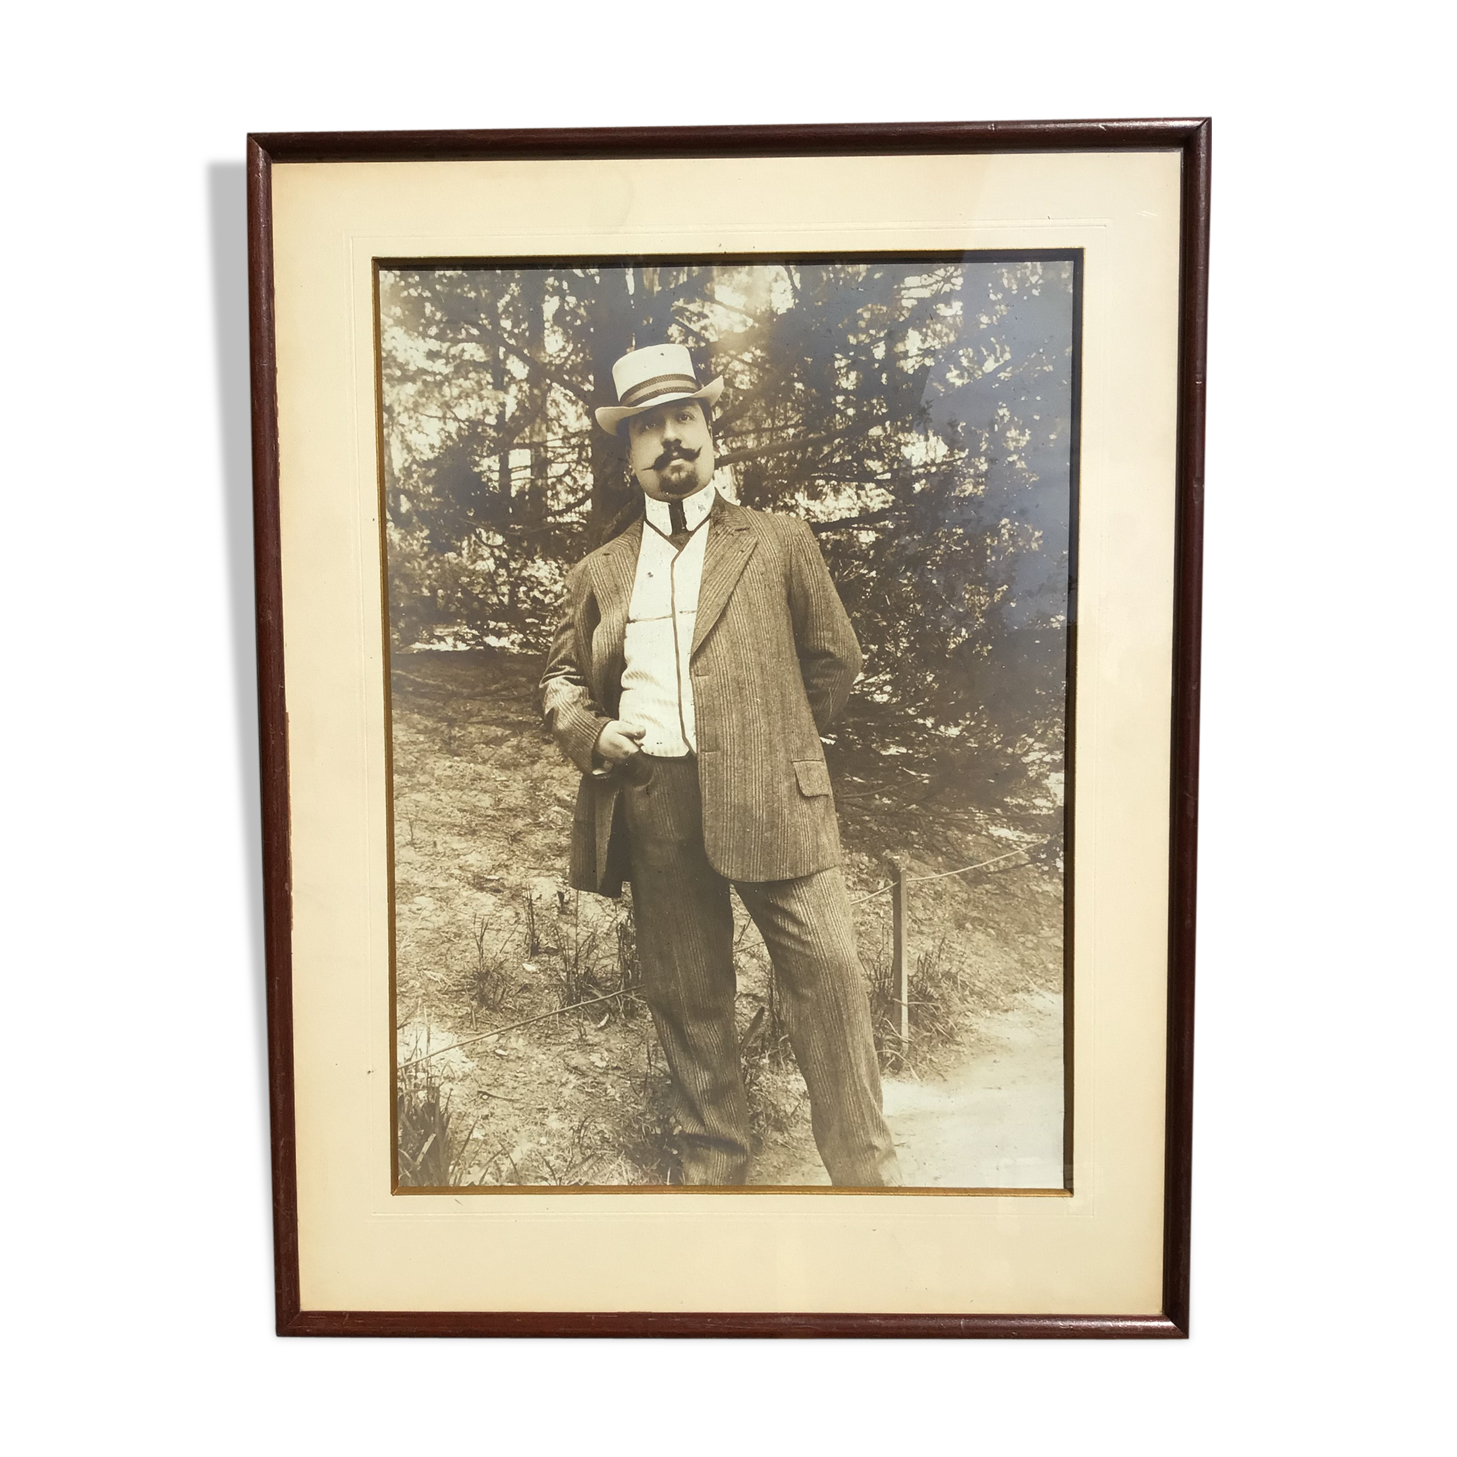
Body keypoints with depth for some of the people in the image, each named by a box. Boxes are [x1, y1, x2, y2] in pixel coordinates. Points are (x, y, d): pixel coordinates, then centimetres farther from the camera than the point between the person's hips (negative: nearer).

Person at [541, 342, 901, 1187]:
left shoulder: (780, 542, 9)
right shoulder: (600, 572, 15)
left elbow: (835, 659, 14)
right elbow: (562, 679, 21)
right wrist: (592, 734, 0)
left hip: (772, 800, -2)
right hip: (653, 811, 3)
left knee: (829, 975, -7)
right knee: (686, 1004, 10)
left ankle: (868, 1173, 9)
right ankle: (715, 1170, 27)